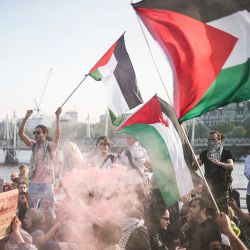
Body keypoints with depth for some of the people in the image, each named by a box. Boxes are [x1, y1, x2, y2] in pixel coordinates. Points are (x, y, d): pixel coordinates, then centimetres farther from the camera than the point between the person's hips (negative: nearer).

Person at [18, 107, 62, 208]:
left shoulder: (50, 146, -4)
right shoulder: (34, 145, 8)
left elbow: (57, 134, -20)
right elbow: (21, 133, 4)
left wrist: (57, 117, -24)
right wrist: (26, 117, -7)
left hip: (46, 183, -4)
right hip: (33, 183, 4)